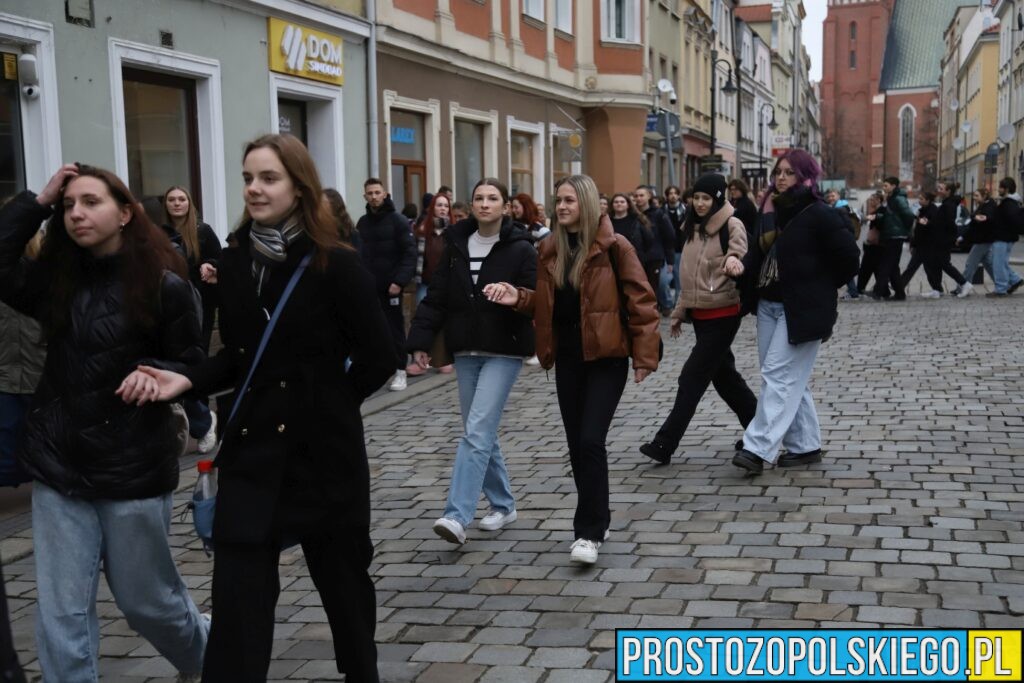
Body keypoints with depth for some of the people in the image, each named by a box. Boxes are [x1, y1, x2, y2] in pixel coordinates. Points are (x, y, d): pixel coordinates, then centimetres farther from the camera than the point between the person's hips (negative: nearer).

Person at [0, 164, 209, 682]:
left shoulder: (164, 287, -9)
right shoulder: (55, 279, 4)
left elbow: (194, 368, -3)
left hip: (133, 469, -4)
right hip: (58, 468, 4)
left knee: (147, 602, 14)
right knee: (60, 616, 3)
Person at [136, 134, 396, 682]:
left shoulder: (334, 264, -11)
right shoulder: (234, 262, 4)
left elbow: (378, 357, -9)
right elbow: (238, 354, 12)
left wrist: (328, 405, -3)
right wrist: (188, 380, -3)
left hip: (322, 447, -3)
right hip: (252, 447, 4)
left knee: (340, 574, 15)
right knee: (238, 592, -1)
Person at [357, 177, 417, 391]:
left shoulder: (398, 221, -4)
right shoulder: (362, 223, 12)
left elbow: (409, 254, -10)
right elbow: (357, 254, 15)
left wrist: (399, 281, -18)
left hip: (390, 286, -4)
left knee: (394, 328, 1)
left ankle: (399, 371, 7)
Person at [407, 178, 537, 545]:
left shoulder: (520, 248, -7)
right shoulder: (457, 244, 7)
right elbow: (437, 296, 7)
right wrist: (421, 340, 0)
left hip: (504, 352, -5)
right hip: (465, 351, 5)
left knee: (477, 432, -13)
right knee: (482, 433, 12)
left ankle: (457, 516, -17)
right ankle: (503, 505, 27)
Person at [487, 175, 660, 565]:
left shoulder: (613, 247, -9)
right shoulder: (551, 249, 8)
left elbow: (640, 302, -9)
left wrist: (644, 356, -12)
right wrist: (518, 298, -6)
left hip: (606, 357, -6)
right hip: (567, 358, 6)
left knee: (591, 441, -13)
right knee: (576, 444, 10)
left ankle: (589, 532, -4)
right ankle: (596, 521, 25)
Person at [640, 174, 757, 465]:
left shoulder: (731, 225, -9)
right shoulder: (693, 228, 13)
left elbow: (739, 256, -21)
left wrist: (733, 262, -44)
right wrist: (680, 310, 19)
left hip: (722, 314, -8)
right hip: (700, 313, 8)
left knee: (692, 377, -7)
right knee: (723, 374, 14)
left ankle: (665, 443, -5)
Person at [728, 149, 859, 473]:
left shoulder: (818, 215, -12)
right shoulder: (770, 211, 10)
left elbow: (847, 257, -12)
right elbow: (760, 251, 15)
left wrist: (819, 289, -2)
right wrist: (742, 265, -7)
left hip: (801, 309, -8)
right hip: (769, 306, 8)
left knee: (779, 376, -10)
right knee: (791, 379, 12)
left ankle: (758, 448, -11)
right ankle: (806, 445, 21)